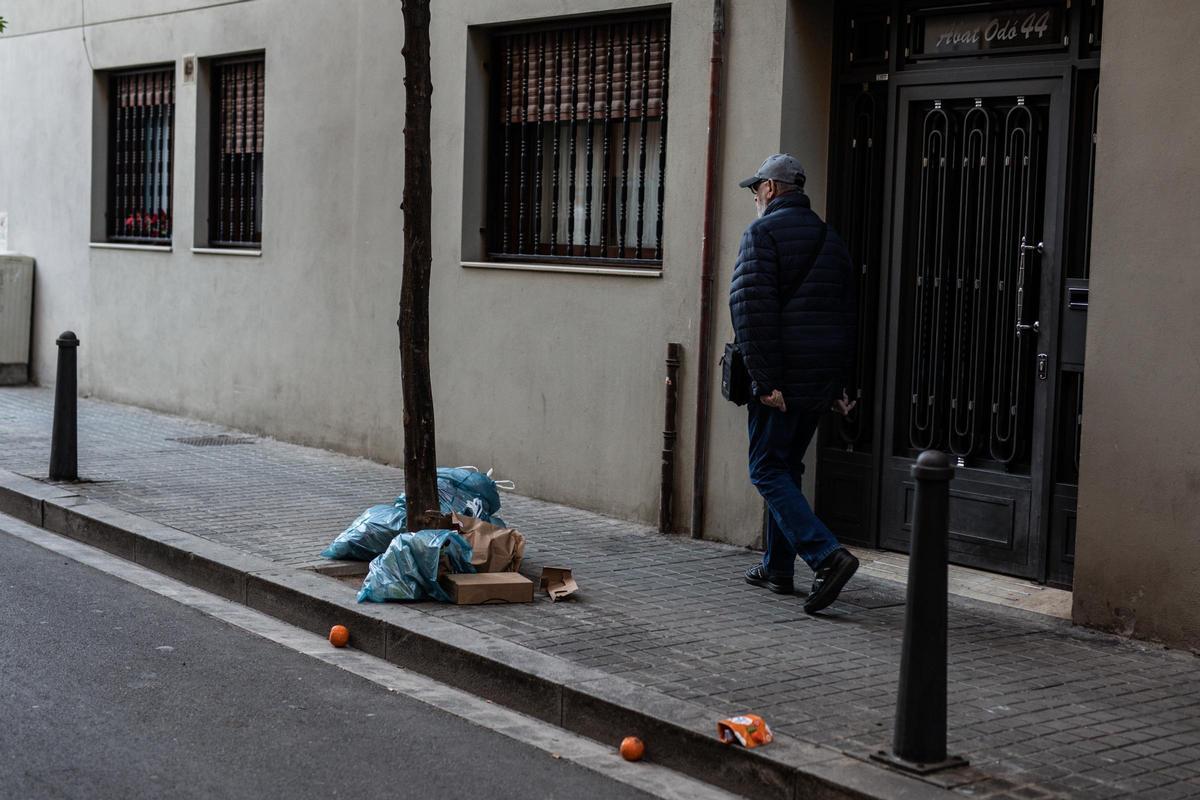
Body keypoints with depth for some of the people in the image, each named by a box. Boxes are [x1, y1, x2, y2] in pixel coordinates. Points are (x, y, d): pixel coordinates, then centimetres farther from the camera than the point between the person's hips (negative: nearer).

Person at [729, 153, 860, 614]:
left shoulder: (763, 232, -7)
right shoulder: (830, 239, 17)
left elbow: (752, 308, -18)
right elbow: (848, 314, 20)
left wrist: (764, 379, -19)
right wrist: (839, 383, 21)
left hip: (780, 381, -8)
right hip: (822, 380, 8)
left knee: (768, 471, -4)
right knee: (787, 468, 17)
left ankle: (827, 556, -19)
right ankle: (777, 568, 22)